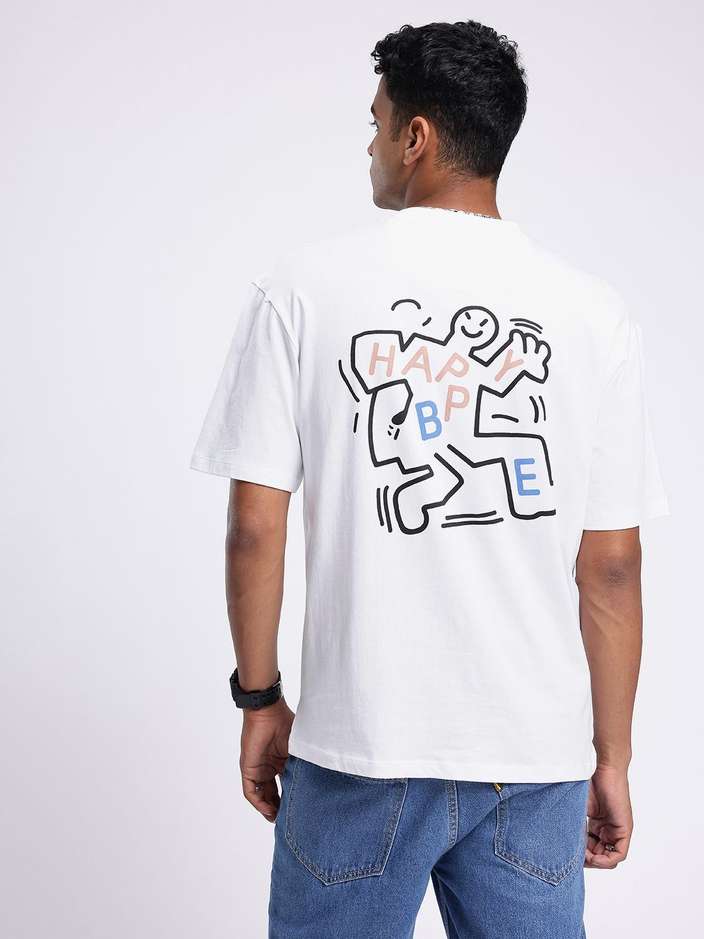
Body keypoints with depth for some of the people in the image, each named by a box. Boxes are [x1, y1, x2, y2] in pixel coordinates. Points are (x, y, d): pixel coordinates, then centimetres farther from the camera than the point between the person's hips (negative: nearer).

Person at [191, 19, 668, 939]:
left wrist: (260, 698, 7)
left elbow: (256, 527, -6)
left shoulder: (303, 285, -5)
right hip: (540, 756, 2)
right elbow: (612, 567, 0)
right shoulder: (594, 311, -1)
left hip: (361, 739, -1)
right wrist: (611, 758, 9)